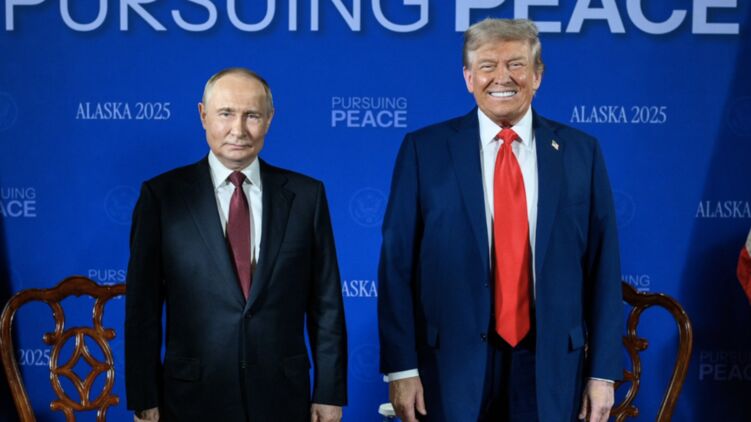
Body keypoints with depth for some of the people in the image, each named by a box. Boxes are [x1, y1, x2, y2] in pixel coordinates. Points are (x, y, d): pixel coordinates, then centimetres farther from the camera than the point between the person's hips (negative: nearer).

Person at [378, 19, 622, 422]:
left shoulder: (581, 152, 2)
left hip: (551, 365, 2)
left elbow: (602, 267, 3)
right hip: (453, 363, -1)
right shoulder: (424, 149, -2)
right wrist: (401, 367, -7)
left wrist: (603, 371, 0)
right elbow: (397, 265, -3)